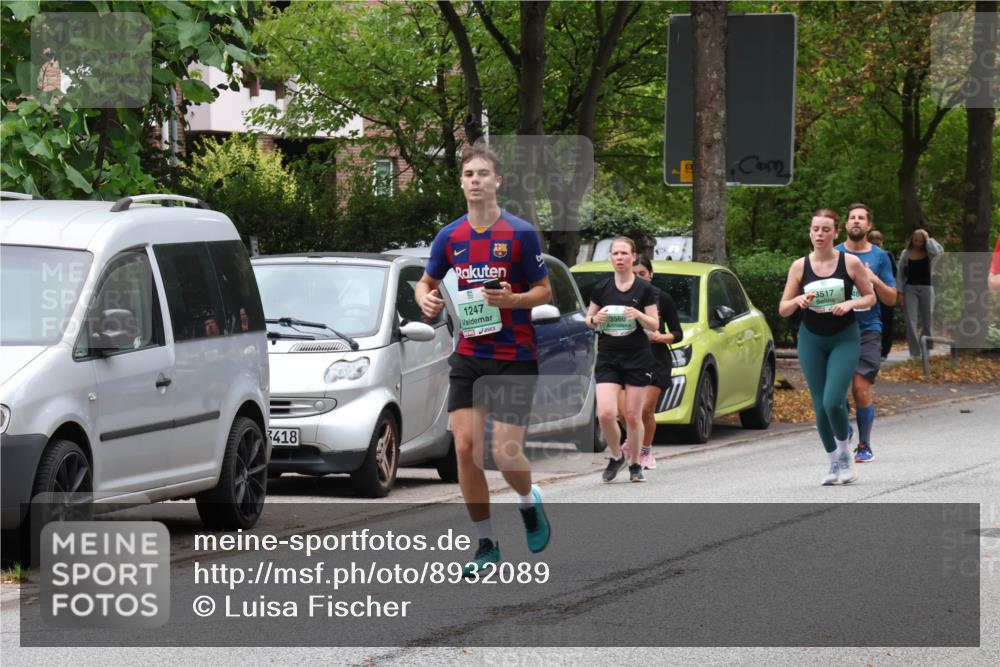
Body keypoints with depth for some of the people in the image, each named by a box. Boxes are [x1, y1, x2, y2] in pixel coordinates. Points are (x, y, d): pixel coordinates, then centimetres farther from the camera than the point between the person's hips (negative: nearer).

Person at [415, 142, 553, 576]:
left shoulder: (520, 234, -7)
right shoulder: (450, 237, 5)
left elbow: (545, 292, -4)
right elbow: (427, 282, 17)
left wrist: (512, 299, -23)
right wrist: (426, 299, -7)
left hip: (515, 359, -4)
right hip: (469, 357, 4)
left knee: (505, 453, -9)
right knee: (465, 447, -5)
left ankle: (529, 504, 26)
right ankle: (486, 544, 6)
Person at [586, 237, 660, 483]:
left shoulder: (645, 290, -1)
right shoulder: (601, 289, 5)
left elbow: (654, 324, -1)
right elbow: (589, 319, 14)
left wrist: (638, 315, -20)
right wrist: (595, 319, -9)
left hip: (637, 359, -1)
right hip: (607, 359, 1)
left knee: (633, 417, 1)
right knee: (605, 413, -12)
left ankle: (635, 464, 18)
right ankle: (616, 456, 12)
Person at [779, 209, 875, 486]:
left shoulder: (851, 263, -5)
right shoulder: (799, 266, -2)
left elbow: (870, 297, 4)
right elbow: (783, 309, 2)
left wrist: (851, 303, -16)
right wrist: (798, 301, -20)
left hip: (845, 339, -2)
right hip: (811, 340, 2)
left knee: (833, 401, -17)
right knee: (820, 406, 3)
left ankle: (845, 453, 8)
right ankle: (833, 462, 21)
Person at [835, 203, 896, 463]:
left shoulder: (879, 257, 7)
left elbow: (891, 299, 8)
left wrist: (875, 280, -10)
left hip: (868, 330, -1)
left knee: (862, 388, -10)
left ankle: (865, 446, 3)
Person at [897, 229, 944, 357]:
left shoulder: (929, 253, 3)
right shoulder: (906, 254, 4)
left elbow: (937, 250, -23)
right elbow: (900, 274, 5)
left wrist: (928, 239, -7)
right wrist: (900, 292, -2)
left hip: (926, 288, 0)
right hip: (910, 288, 0)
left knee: (927, 320, 5)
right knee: (911, 320, -8)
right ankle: (914, 351, -8)